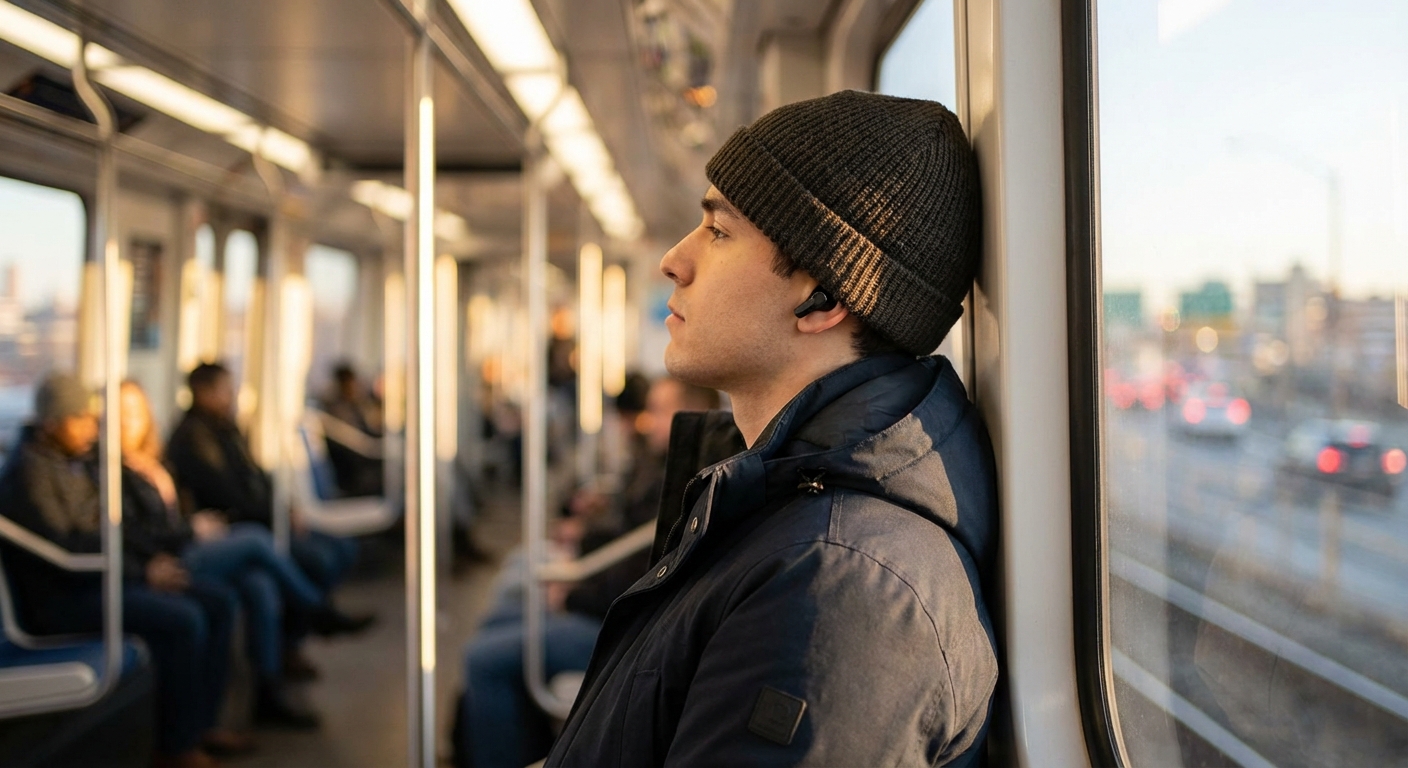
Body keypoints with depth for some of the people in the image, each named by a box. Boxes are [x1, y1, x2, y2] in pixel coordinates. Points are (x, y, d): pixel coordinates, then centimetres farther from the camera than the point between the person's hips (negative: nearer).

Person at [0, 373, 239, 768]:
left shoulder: (80, 460, 11)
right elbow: (62, 551, -24)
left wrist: (151, 560, 2)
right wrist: (142, 570, -19)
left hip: (99, 575, 9)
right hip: (59, 596, -9)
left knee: (220, 600, -2)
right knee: (183, 620, -26)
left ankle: (201, 721, 5)